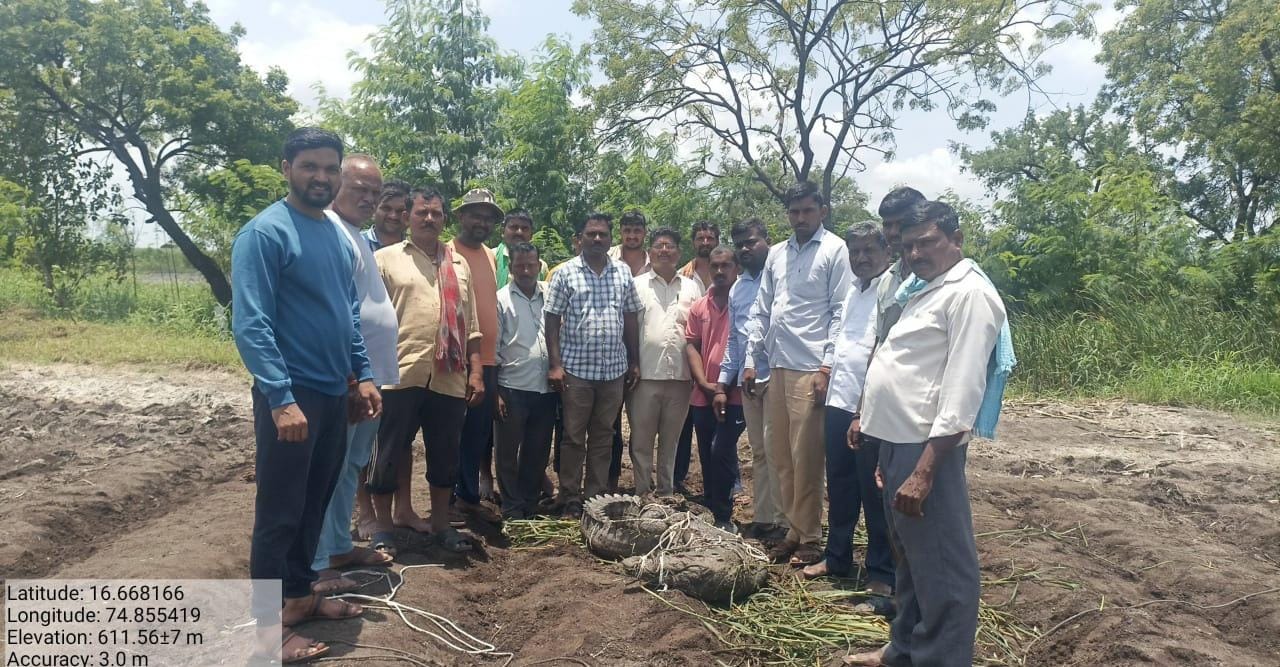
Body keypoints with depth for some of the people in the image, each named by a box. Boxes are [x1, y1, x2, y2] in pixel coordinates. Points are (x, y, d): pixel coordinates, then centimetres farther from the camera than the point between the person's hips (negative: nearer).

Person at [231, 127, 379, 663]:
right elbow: (250, 325, -20)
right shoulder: (264, 233, -13)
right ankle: (269, 622, 14)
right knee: (279, 512, 2)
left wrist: (362, 374, 11)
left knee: (315, 504, 17)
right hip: (291, 396, -8)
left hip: (335, 394, 8)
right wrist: (282, 399, -25)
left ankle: (299, 593, 32)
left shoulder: (339, 235, 11)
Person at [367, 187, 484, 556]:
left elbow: (471, 324, 16)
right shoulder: (385, 258, 5)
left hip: (450, 377, 4)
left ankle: (441, 522, 26)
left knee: (445, 454, 11)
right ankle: (382, 525, 20)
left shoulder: (459, 264, 17)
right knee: (390, 452, 5)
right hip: (400, 373, -3)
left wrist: (476, 372, 9)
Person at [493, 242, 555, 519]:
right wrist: (494, 392, -5)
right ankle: (513, 511, 19)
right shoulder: (501, 299, -1)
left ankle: (531, 506, 26)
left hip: (546, 389, 3)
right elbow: (492, 350, -2)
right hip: (512, 389, -3)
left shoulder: (551, 296, 7)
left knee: (538, 452, 12)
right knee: (508, 453, 6)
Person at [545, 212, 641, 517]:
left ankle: (597, 497, 22)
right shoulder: (566, 273, -1)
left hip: (614, 369, 3)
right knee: (573, 437, 4)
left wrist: (634, 362, 9)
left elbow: (631, 319, 12)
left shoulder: (623, 273, 8)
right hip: (576, 368, -3)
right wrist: (555, 364, -9)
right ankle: (570, 499, 14)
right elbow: (552, 320, -3)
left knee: (603, 436, 11)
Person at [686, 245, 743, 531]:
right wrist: (704, 383, -5)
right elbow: (691, 345, 8)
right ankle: (711, 511, 24)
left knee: (721, 452, -11)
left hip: (734, 395, -5)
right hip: (703, 396, 5)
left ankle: (723, 517, 3)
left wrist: (725, 387, -11)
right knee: (707, 456, 11)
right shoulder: (699, 307, 11)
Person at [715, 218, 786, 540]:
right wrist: (722, 384, 17)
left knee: (775, 449, -6)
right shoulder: (737, 288, 18)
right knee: (758, 452, 12)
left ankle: (782, 521, 3)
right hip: (748, 379, 7)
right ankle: (761, 518, 20)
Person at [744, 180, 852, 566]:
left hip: (810, 369, -6)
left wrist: (827, 367, -12)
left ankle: (809, 538, 10)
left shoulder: (835, 251, -2)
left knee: (805, 458, -2)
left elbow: (841, 313, -6)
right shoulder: (776, 254, 16)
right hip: (776, 368, 6)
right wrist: (750, 360, 12)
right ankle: (793, 530, 21)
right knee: (781, 456, 10)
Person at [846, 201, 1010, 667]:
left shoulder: (968, 294, -13)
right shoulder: (924, 290, 17)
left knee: (940, 569, 1)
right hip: (896, 440, 10)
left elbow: (961, 393, -21)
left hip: (925, 447, -10)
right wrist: (869, 416, 25)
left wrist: (924, 471, -26)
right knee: (909, 557, 21)